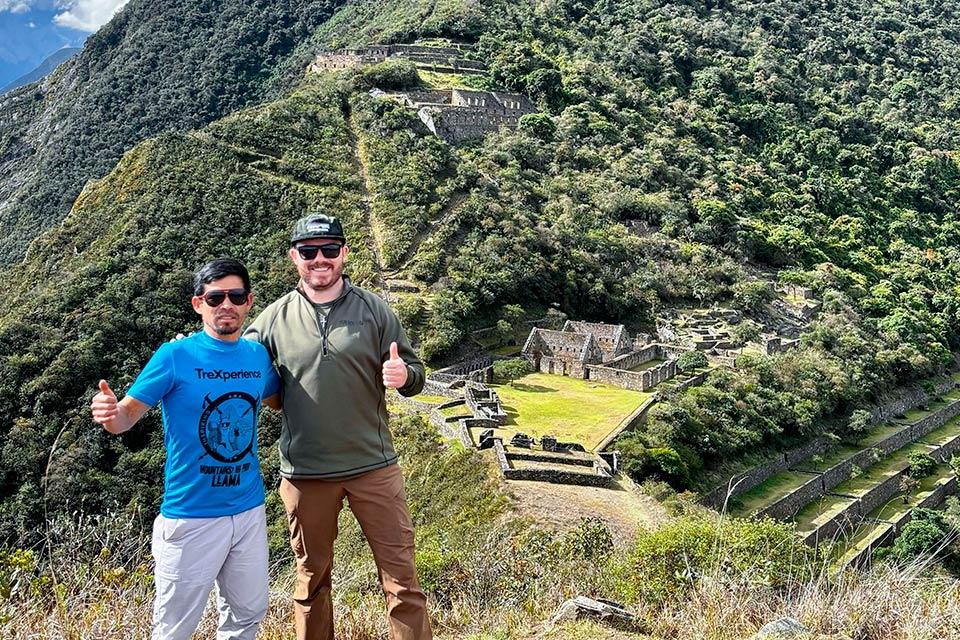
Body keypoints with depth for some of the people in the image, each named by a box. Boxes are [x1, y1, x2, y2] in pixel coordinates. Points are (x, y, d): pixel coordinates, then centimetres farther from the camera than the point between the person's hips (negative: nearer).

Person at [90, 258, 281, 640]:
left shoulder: (258, 356, 3)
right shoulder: (175, 356, -11)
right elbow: (128, 414, -11)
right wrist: (110, 415, -33)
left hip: (249, 512, 5)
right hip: (190, 515, -4)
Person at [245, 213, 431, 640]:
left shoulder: (374, 309, 0)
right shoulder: (275, 318, 2)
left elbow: (413, 373, 3)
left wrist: (403, 375, -20)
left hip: (373, 466, -1)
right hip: (304, 474, 1)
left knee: (401, 576, 3)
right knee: (312, 578, 17)